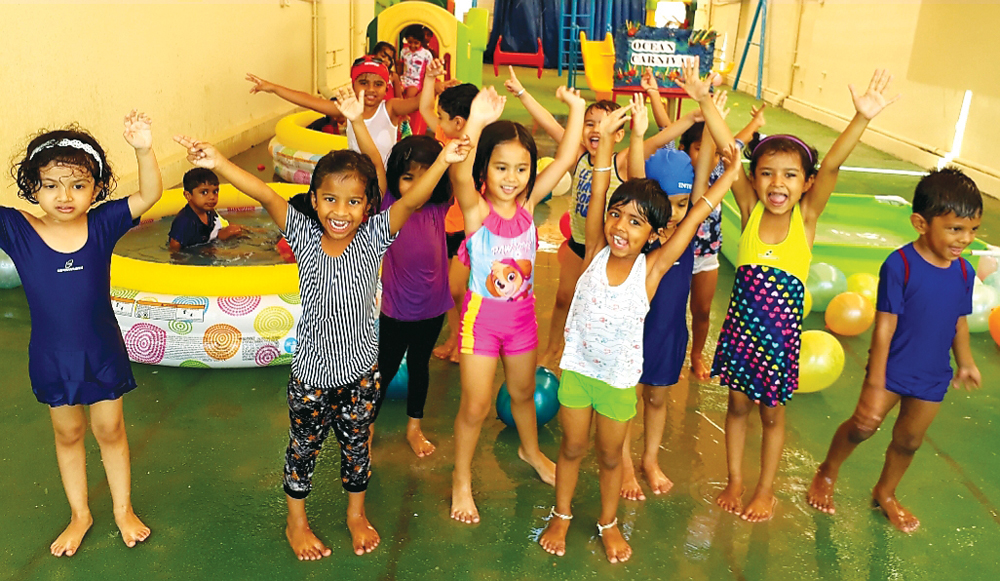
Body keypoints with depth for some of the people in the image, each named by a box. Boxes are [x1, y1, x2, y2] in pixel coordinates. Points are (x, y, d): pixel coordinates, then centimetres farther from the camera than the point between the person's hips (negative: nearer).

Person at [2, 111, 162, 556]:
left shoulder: (102, 224, -15)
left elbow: (150, 194, -22)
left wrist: (143, 149, -38)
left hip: (103, 352, -1)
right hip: (51, 358, 1)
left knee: (110, 430, 17)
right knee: (67, 435, 20)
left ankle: (123, 509, 38)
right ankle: (80, 514, 41)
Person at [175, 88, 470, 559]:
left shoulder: (373, 238, -14)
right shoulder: (305, 236, -13)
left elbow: (411, 200, -27)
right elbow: (264, 194, -26)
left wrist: (443, 161, -42)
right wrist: (217, 162, -40)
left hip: (361, 371, 1)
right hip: (312, 373, 0)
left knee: (356, 446, 21)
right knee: (303, 448, 19)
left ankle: (356, 514, 47)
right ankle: (296, 522, 44)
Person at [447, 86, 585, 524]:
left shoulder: (528, 204, -7)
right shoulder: (476, 208, -19)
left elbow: (565, 158, -9)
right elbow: (459, 174, -41)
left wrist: (575, 107, -16)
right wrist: (476, 122, -55)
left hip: (522, 314, 4)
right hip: (482, 314, -4)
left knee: (523, 392, 25)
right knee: (475, 406, 5)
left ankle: (531, 450, 53)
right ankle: (461, 479, 29)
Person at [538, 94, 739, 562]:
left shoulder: (651, 268, -16)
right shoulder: (595, 252, -15)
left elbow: (694, 218, -17)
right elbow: (597, 193, -21)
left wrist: (728, 175, -17)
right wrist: (606, 138, -26)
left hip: (620, 378, 0)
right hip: (577, 367, 0)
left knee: (610, 456, 18)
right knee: (572, 447, 18)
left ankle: (609, 522, 42)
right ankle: (561, 515, 41)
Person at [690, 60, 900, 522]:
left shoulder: (807, 216, -12)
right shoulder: (750, 209, -9)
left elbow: (831, 166, -27)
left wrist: (862, 118, -40)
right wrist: (704, 101, -22)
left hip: (781, 334, -1)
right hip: (740, 326, 1)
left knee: (772, 414, 17)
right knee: (738, 406, 18)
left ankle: (765, 490, 37)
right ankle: (735, 481, 38)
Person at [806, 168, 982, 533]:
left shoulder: (964, 272, -7)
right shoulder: (900, 266, -23)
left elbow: (959, 322, 9)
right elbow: (884, 328, -21)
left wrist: (965, 362, 19)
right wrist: (875, 384, -19)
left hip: (933, 377, 5)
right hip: (892, 369, -5)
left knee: (908, 441, 18)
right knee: (862, 427, 6)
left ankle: (885, 494, 43)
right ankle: (827, 474, 35)